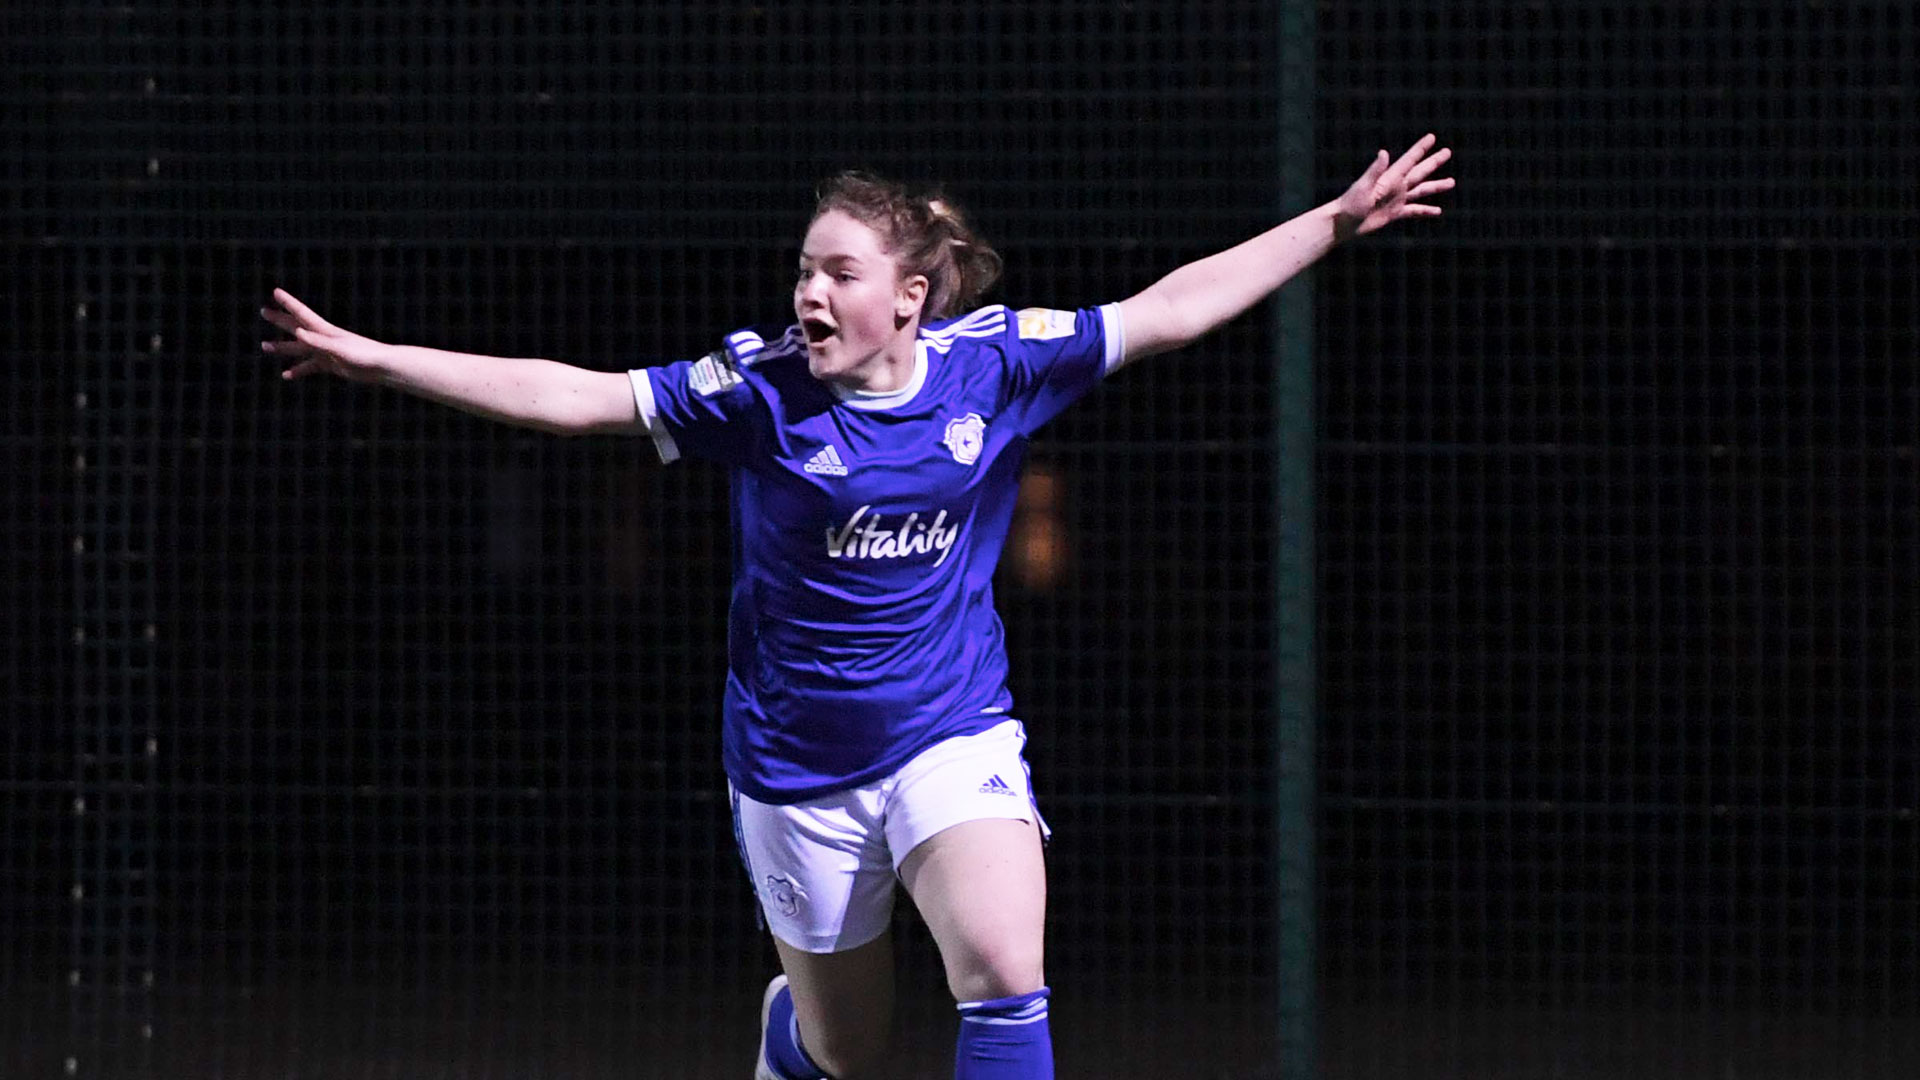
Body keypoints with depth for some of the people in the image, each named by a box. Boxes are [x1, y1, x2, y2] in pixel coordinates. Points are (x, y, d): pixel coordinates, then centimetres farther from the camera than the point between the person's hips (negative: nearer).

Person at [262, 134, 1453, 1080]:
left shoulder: (995, 363, -6)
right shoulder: (759, 389, -11)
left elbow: (1171, 309, 1)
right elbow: (570, 395, -13)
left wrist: (1336, 222, 1)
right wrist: (371, 358, -21)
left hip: (954, 739, 0)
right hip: (798, 762, 0)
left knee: (1005, 976, -24)